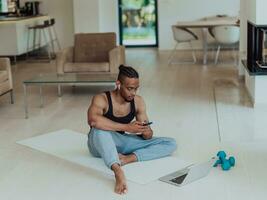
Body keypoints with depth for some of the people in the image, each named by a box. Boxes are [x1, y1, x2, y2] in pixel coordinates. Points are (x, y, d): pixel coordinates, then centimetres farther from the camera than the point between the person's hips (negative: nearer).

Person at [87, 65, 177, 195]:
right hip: (100, 145, -5)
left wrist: (146, 132, -26)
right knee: (99, 128, -41)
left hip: (121, 144, 5)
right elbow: (93, 120, -42)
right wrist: (127, 127, -42)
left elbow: (148, 136, 0)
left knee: (171, 144, -8)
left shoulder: (138, 102, -4)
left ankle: (128, 158, -27)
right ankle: (118, 171, -52)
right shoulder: (101, 99, -19)